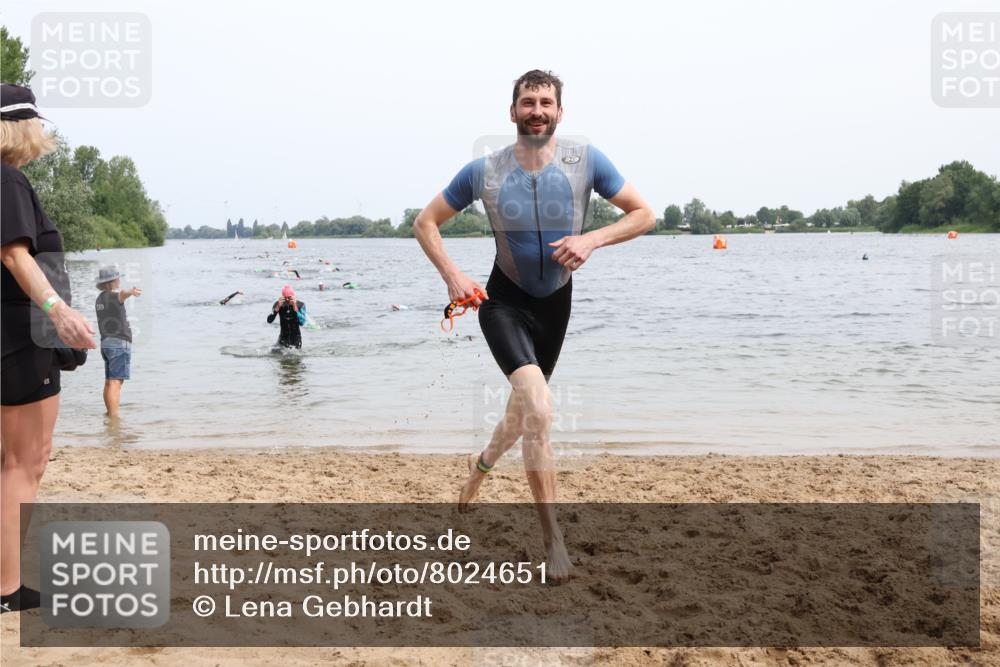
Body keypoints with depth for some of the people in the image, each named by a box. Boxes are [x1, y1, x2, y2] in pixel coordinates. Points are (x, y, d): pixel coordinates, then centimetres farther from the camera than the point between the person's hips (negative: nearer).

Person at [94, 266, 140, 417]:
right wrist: (130, 291, -61)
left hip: (106, 343, 9)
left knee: (109, 382, 16)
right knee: (115, 382, -14)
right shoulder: (113, 296, -13)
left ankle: (110, 413, 25)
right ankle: (114, 417, -19)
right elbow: (122, 293, -38)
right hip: (119, 343, -9)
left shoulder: (100, 298, 15)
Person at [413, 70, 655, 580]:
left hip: (556, 301, 3)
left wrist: (593, 239, -23)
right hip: (504, 300, -3)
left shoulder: (585, 161, -13)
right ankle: (552, 536, -14)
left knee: (524, 409, 19)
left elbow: (644, 214, -6)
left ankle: (481, 464, 54)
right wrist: (452, 276, -17)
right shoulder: (484, 172, -14)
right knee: (539, 409, -25)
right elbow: (425, 223, -3)